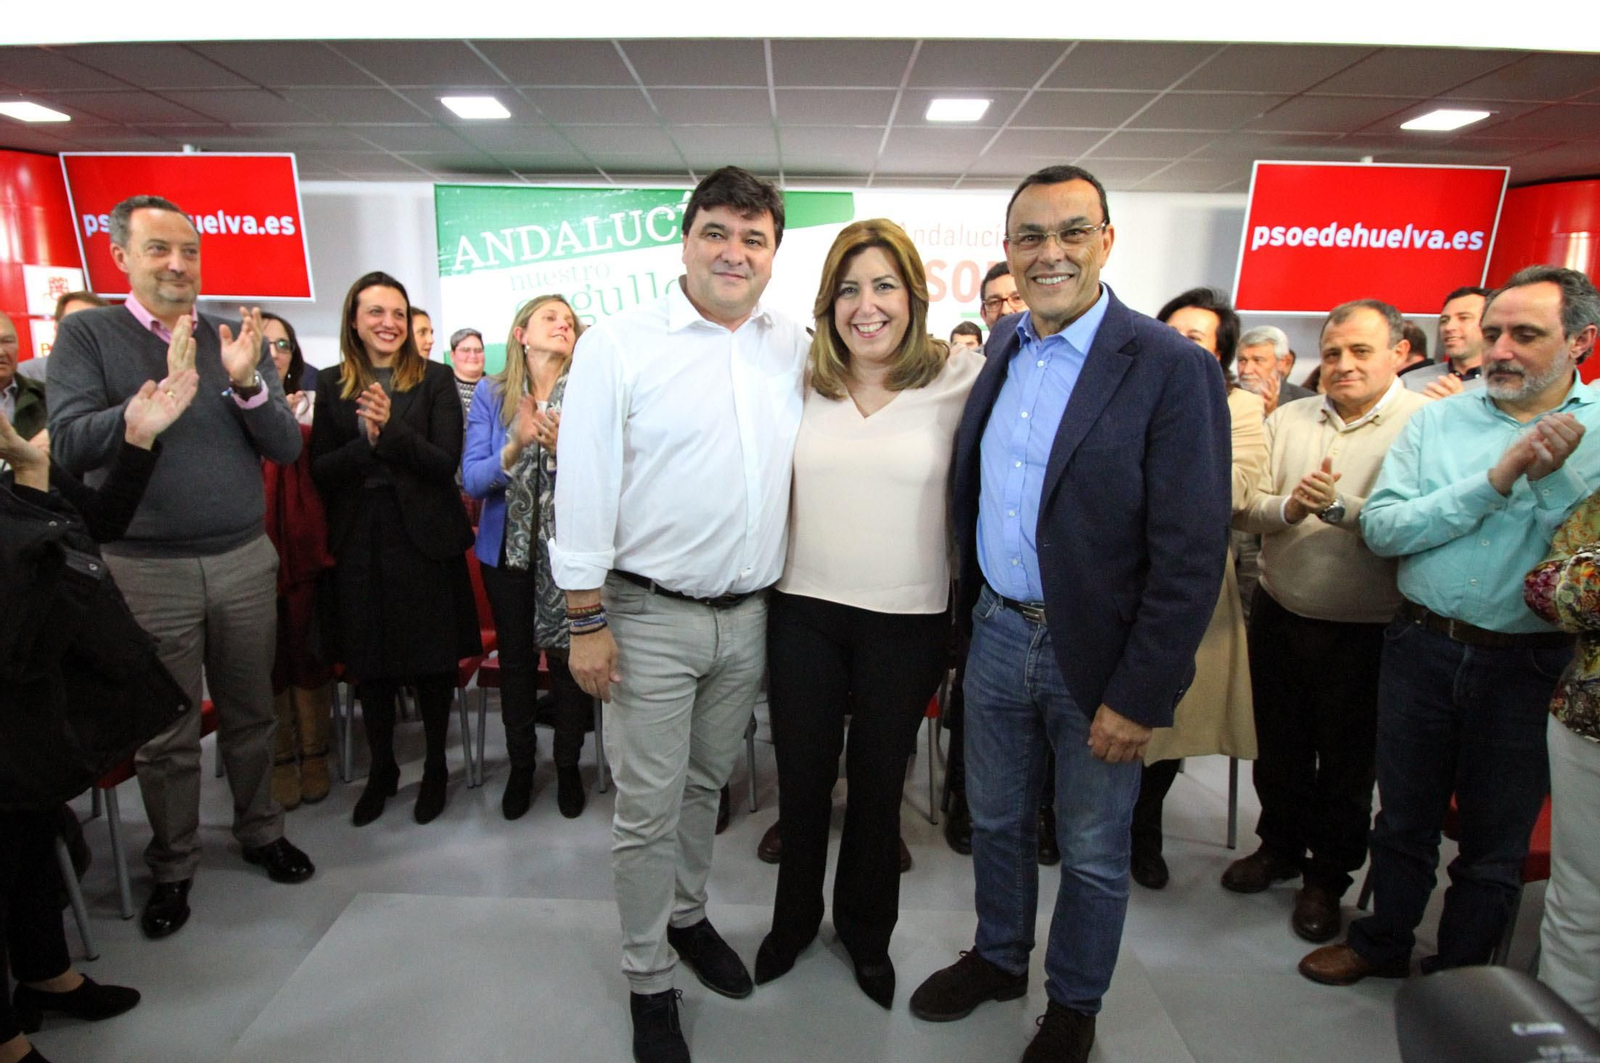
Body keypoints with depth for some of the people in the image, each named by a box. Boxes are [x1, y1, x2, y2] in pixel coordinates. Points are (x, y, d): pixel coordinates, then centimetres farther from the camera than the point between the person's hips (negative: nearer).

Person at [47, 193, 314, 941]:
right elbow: (69, 445, -14)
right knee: (165, 732, 9)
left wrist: (246, 384, -20)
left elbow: (287, 448, -2)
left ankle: (260, 832, 34)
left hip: (245, 560, 2)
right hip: (149, 570, -2)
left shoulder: (237, 339, 4)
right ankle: (172, 868, 28)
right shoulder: (87, 334, -2)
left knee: (249, 715, 14)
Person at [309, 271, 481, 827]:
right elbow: (319, 469, 0)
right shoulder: (331, 385, 6)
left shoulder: (435, 379, -1)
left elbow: (446, 462, -9)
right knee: (368, 664, 11)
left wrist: (391, 429, -23)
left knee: (433, 661, 7)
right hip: (359, 543, 2)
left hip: (424, 537, -2)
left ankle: (435, 769, 26)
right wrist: (366, 441, -17)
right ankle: (381, 770, 31)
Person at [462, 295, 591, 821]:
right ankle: (520, 766, 33)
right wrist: (514, 447, -26)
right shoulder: (491, 393, -3)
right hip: (508, 547, 2)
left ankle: (568, 767, 29)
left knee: (568, 657, 8)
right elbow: (472, 480, -9)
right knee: (515, 657, 14)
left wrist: (562, 449, -29)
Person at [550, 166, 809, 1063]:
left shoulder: (796, 349, 4)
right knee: (648, 805, 7)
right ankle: (650, 980, 28)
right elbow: (584, 489, -9)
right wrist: (586, 619, -10)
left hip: (750, 614, 4)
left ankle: (688, 916, 45)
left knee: (708, 783, 22)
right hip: (650, 615, -4)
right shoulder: (619, 346, -9)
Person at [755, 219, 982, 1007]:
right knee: (802, 778, 16)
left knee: (878, 783, 16)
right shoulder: (799, 382, 1)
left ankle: (866, 929, 42)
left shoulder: (960, 379, -6)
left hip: (908, 622, -1)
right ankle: (794, 918, 43)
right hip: (805, 610, 2)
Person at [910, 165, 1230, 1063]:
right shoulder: (1002, 347, 4)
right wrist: (965, 606, 9)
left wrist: (1140, 695, -17)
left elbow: (1191, 556, -17)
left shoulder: (1172, 369, -16)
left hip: (1096, 653, -5)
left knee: (1094, 851, 16)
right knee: (996, 821, 22)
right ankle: (999, 959, 47)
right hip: (997, 632, 5)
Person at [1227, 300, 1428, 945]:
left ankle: (1327, 876, 33)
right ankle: (1279, 846, 41)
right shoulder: (1287, 420, 5)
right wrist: (1288, 507, -19)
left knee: (1346, 763, 12)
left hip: (1365, 632, -4)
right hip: (1279, 617, 4)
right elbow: (1247, 510, 0)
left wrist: (1339, 505, -28)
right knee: (1278, 748, 18)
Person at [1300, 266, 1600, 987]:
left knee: (1496, 842, 15)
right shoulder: (1436, 421, 1)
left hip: (1529, 664, -1)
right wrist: (1495, 479, -17)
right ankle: (1384, 942, 40)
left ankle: (1459, 974, 37)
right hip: (1422, 648, 1)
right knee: (1405, 818, 18)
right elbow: (1381, 528, -11)